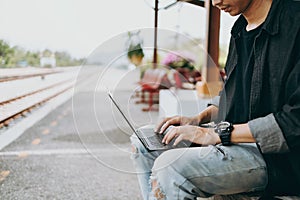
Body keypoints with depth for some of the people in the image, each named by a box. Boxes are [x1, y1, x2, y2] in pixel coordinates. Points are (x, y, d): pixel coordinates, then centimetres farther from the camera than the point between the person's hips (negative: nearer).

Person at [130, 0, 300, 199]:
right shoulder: (241, 29, 13)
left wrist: (218, 134, -21)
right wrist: (200, 118, 5)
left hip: (273, 156, -9)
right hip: (231, 138, 9)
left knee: (170, 166, -29)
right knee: (142, 143, 6)